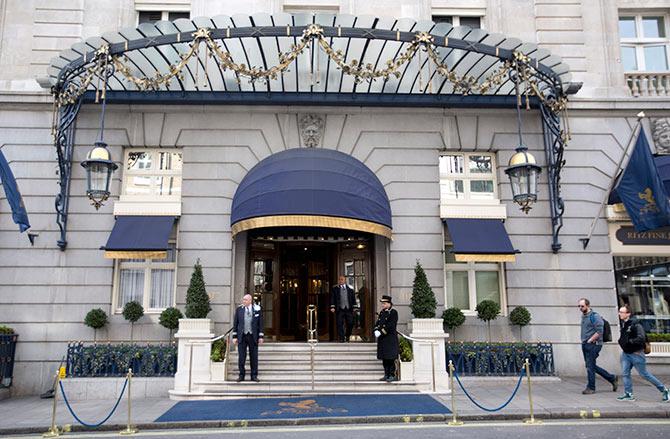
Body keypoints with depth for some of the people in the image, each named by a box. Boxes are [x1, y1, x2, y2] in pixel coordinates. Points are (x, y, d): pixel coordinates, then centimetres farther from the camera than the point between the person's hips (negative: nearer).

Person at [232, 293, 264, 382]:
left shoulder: (257, 309, 1)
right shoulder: (239, 309, 3)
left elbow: (260, 324, 3)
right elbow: (235, 323, 5)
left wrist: (261, 336, -2)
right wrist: (234, 336, 0)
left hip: (253, 336, 0)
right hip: (242, 336, 0)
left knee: (254, 357, 5)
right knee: (241, 357, 2)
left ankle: (254, 376, 14)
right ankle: (241, 375, 14)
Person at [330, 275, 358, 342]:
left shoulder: (350, 288, 10)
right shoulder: (335, 288, 7)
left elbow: (353, 298, 11)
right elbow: (332, 298, 4)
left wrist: (355, 308, 5)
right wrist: (332, 307, -6)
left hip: (349, 309, 1)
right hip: (340, 309, -1)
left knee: (350, 323, 1)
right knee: (340, 324, -4)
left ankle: (347, 336, 24)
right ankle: (341, 338, 3)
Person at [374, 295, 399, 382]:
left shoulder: (393, 312, -8)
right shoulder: (382, 313, 16)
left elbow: (390, 326, -17)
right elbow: (377, 323, 13)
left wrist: (381, 332, -18)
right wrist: (376, 331, -6)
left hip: (390, 339, -7)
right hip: (382, 339, 8)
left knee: (390, 358, -5)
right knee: (384, 358, 11)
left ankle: (392, 375, 2)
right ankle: (386, 375, 18)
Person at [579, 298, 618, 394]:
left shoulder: (594, 316, -12)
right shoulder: (583, 316, 14)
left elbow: (599, 332, -19)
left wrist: (589, 340, -15)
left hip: (593, 344, -9)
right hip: (585, 345, 9)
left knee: (590, 366, -4)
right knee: (592, 366, 12)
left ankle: (591, 388, 6)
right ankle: (612, 378, 26)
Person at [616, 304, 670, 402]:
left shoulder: (635, 324, -19)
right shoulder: (623, 324, 6)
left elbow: (641, 338, -28)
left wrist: (628, 341, -25)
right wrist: (621, 341, 6)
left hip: (636, 353, -7)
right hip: (626, 353, 7)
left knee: (644, 374, 4)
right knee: (625, 373, 0)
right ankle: (628, 394, 6)